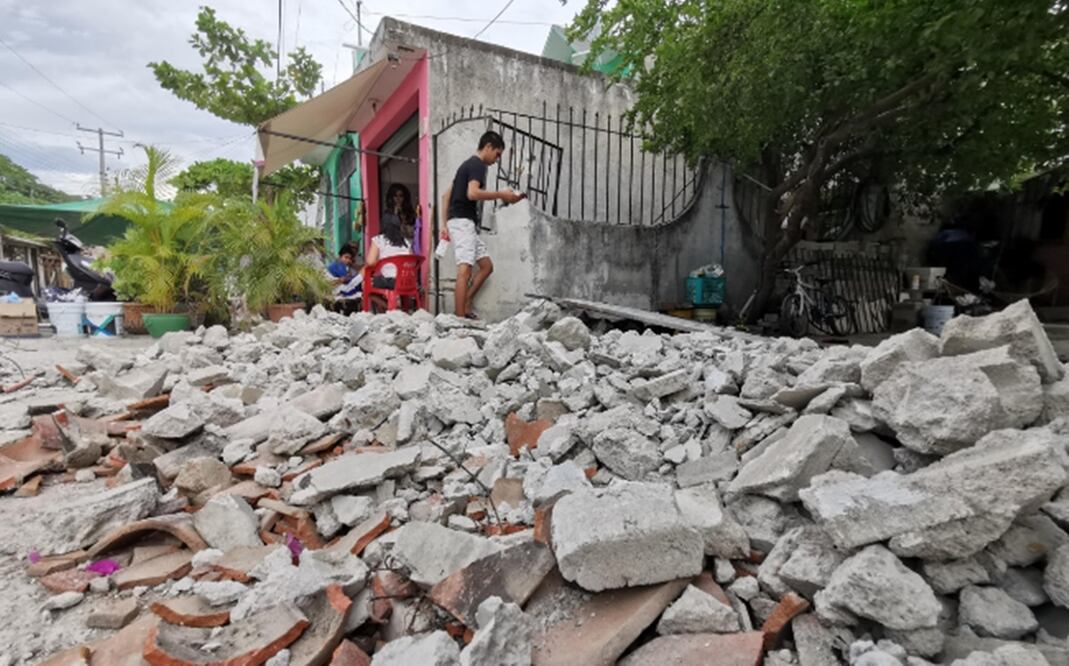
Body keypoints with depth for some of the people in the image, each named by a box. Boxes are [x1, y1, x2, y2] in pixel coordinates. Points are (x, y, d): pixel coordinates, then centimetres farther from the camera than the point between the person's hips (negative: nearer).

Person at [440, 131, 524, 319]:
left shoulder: (468, 164, 23)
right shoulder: (477, 165, -6)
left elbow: (447, 195, 23)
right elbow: (472, 193, -24)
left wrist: (445, 224, 19)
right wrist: (500, 195, -14)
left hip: (462, 222, 10)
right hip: (463, 221, -10)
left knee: (486, 266, 10)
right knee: (465, 270, -15)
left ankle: (465, 307, 9)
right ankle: (460, 317, -15)